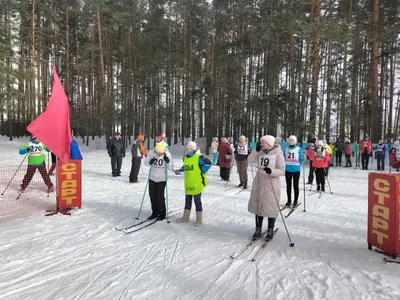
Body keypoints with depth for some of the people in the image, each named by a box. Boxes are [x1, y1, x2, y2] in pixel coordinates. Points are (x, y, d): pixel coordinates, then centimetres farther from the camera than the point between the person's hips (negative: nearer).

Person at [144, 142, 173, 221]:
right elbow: (145, 162, 2)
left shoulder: (167, 154, -15)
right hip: (152, 178, 3)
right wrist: (150, 162, -20)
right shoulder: (151, 153, -11)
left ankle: (162, 214, 17)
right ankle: (155, 212, 28)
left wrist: (168, 161, -29)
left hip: (162, 179, -3)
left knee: (160, 197, -2)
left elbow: (171, 167, -11)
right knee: (152, 196, 11)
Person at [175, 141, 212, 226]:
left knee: (197, 201, 3)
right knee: (187, 200, 15)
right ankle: (185, 218, 28)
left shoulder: (198, 157, -15)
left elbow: (208, 163, -17)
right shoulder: (185, 158, 8)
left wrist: (202, 172, -14)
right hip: (188, 184, 7)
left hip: (197, 184, -7)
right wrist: (179, 170, 9)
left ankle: (199, 219, 18)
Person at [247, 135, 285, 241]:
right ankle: (258, 229, 26)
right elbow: (249, 160, -1)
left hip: (271, 184, -5)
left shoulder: (277, 154, -13)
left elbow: (282, 171, -12)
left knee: (271, 207, 5)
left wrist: (271, 171, -30)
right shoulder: (260, 152, 1)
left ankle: (270, 230, 24)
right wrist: (256, 150, -11)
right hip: (259, 182, 5)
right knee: (258, 205, 11)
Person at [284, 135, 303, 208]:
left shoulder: (299, 149, -3)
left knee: (295, 185, 4)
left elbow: (301, 161, -4)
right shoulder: (286, 149, 7)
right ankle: (289, 200, 22)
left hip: (296, 170, -3)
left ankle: (296, 201, 17)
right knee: (288, 185, 10)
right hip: (288, 170, 3)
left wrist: (302, 158, -22)